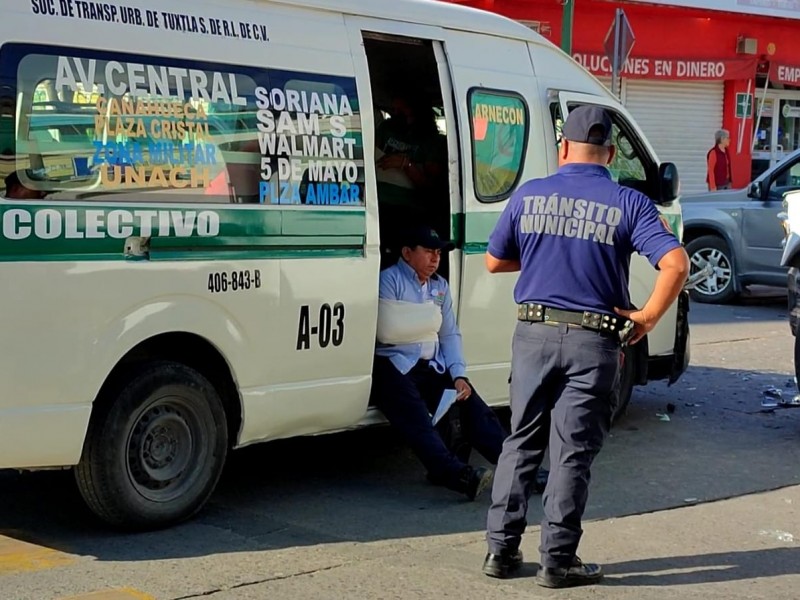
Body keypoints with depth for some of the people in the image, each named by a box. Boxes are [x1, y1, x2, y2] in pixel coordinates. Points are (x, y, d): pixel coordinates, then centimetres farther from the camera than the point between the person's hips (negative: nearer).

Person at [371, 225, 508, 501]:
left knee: (474, 409, -14)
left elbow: (450, 334, 15)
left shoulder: (440, 287, 20)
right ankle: (458, 474, -49)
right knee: (417, 420, -31)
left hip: (434, 368, 6)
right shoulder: (389, 280, -1)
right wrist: (429, 317, 3)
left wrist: (459, 375, -2)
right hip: (394, 366, -6)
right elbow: (387, 331, -13)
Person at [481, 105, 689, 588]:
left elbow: (495, 262, 11)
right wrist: (647, 319, -7)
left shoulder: (529, 195, 1)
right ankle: (558, 561, 10)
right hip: (593, 342, -2)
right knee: (573, 453, 5)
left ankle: (501, 549, 18)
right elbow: (676, 264, -17)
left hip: (534, 333, 2)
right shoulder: (628, 203, -5)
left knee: (522, 442, 15)